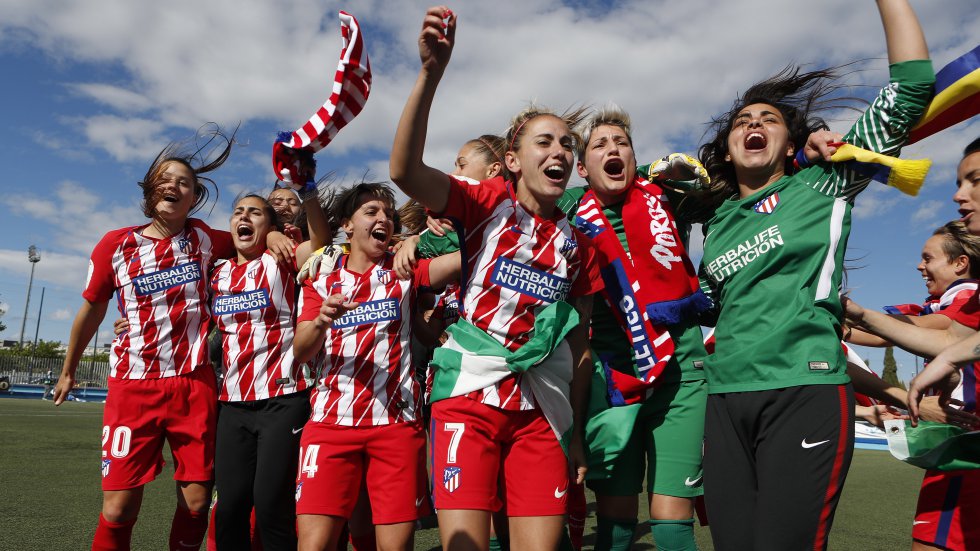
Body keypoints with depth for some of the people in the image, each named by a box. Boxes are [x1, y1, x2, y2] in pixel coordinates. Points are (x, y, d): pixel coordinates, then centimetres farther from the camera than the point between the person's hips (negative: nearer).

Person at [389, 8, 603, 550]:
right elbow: (405, 170, -20)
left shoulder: (578, 244, 9)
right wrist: (431, 73, -31)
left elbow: (578, 345, 13)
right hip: (469, 397, -3)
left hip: (539, 409, 4)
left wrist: (576, 432, 12)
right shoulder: (486, 204, -1)